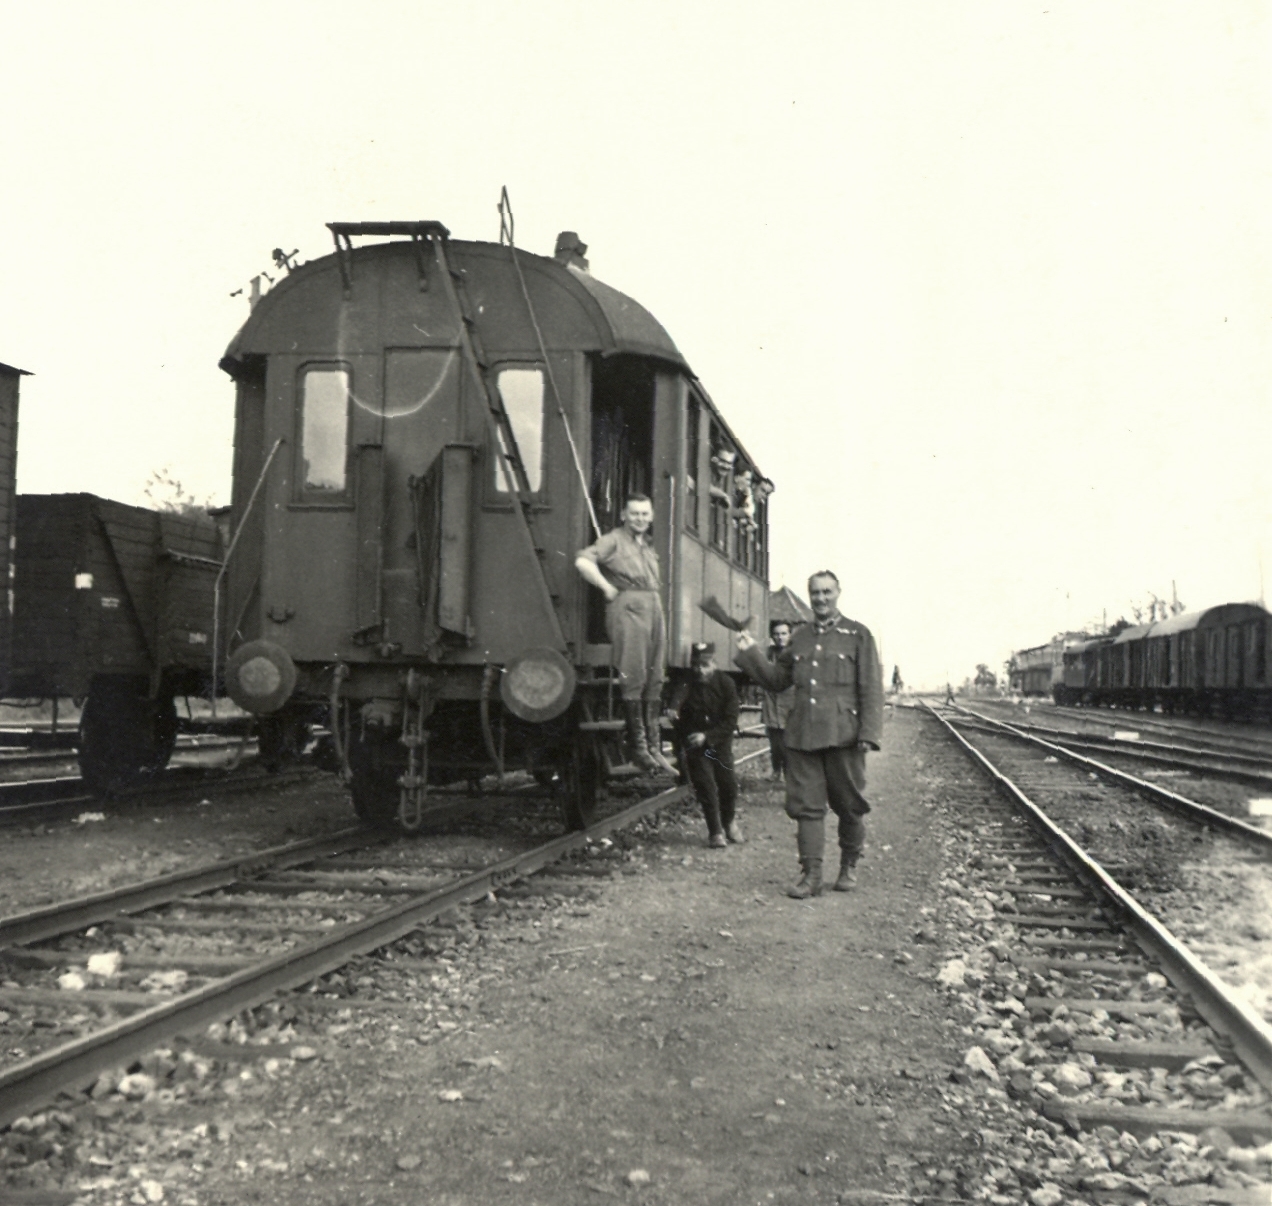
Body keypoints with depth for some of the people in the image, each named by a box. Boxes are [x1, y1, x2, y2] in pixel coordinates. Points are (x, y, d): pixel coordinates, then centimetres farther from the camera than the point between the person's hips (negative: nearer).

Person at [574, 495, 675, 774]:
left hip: (654, 608, 8)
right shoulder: (614, 540, 2)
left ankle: (654, 748, 8)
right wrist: (607, 588, -8)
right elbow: (583, 562, -13)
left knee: (654, 680, 6)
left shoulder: (648, 545, 25)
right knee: (633, 678, -10)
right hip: (628, 607, -8)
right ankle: (638, 746, -5)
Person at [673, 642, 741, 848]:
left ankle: (728, 822, 31)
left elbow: (731, 720, -11)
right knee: (705, 786, -5)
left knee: (728, 784, 4)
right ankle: (715, 832, 8)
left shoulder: (726, 683, -11)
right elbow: (680, 722, -3)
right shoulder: (685, 686, -12)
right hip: (695, 745, -1)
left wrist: (707, 736, -21)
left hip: (720, 743, 1)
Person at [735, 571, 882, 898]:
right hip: (802, 735, 3)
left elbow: (871, 688, -2)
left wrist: (868, 733, -10)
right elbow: (777, 680, 21)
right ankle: (811, 874, 5)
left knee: (849, 805, 7)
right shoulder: (800, 638, 15)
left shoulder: (858, 635, 2)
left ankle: (849, 865, 27)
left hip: (843, 735, -3)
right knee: (807, 805, 1)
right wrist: (750, 654, 8)